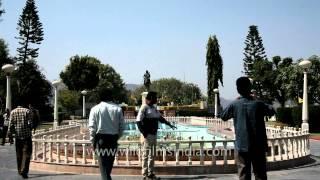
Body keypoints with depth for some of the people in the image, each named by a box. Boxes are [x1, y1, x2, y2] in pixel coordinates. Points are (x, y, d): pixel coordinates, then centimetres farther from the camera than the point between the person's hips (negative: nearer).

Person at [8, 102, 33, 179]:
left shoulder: (13, 112, 5)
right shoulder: (27, 111, -2)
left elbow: (11, 124, -1)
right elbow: (30, 123, -6)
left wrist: (10, 134, 5)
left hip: (17, 135, 3)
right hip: (27, 134, -3)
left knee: (19, 154, 15)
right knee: (26, 153, -2)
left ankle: (20, 170, 25)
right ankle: (24, 171, -13)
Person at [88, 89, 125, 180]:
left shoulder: (95, 109, -4)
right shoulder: (118, 109, 1)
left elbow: (92, 127, -6)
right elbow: (122, 126, 0)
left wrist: (93, 140, 4)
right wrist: (117, 137, 13)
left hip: (101, 138, -2)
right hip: (113, 138, 2)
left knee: (103, 165, 2)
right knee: (109, 163, 17)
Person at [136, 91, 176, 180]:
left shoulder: (154, 108, 15)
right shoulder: (144, 108, -11)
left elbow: (160, 118, 28)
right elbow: (138, 121, -15)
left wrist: (169, 124, 27)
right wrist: (144, 133, -18)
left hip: (154, 134, 8)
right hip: (148, 135, -8)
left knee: (152, 155, 13)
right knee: (146, 155, -2)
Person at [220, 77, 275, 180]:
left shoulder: (234, 105, -6)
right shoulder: (258, 104, -6)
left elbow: (223, 116, 11)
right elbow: (271, 111, 13)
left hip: (242, 146, 0)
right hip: (258, 145, 0)